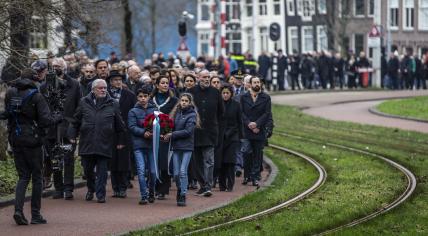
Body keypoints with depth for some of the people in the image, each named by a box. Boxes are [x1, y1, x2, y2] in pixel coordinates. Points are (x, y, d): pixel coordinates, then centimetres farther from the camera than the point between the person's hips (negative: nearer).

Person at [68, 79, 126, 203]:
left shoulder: (113, 104, 6)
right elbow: (76, 121, 13)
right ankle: (91, 189, 30)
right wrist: (72, 136, 6)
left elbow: (119, 125, 11)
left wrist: (120, 141, 11)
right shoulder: (84, 103, 7)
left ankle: (100, 194, 2)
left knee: (102, 171, -3)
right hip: (87, 143, 1)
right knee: (87, 169, 8)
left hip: (104, 145, -1)